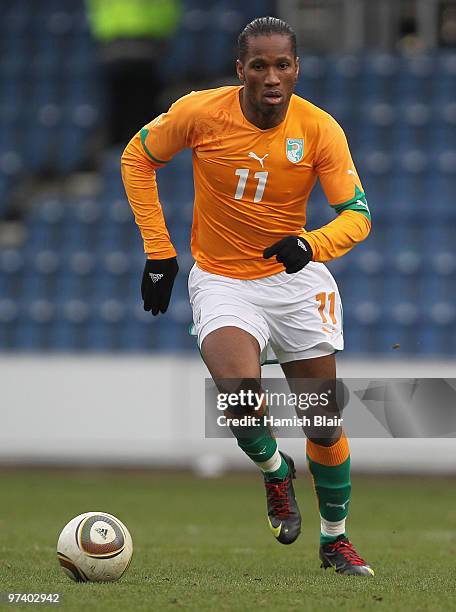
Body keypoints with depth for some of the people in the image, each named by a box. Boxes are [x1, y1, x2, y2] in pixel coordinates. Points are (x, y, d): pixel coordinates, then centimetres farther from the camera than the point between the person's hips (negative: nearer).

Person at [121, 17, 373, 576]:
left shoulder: (320, 130, -14)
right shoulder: (200, 112, -15)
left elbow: (356, 214, -13)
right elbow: (137, 159, 1)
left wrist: (312, 245, -35)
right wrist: (158, 251, -3)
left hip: (295, 276, 2)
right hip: (222, 281, -2)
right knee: (239, 390, -29)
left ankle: (334, 539, 30)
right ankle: (275, 472, 5)